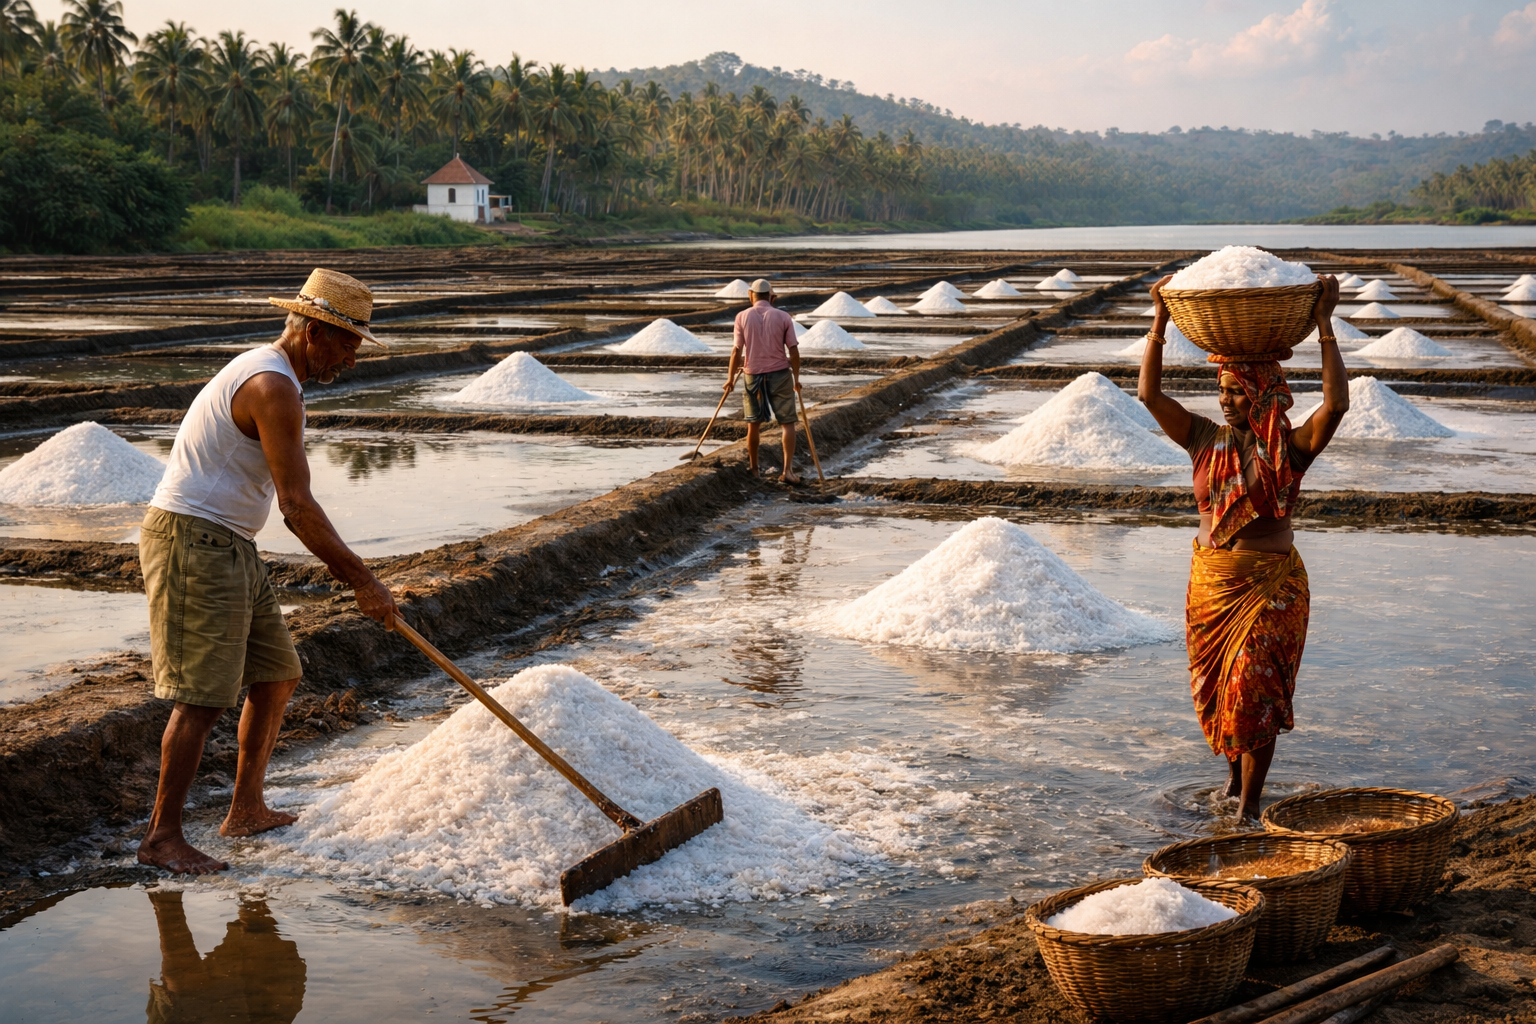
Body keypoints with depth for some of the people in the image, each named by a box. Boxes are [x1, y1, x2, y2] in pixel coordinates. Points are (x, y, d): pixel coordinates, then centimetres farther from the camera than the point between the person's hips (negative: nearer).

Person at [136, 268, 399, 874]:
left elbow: (286, 498, 23)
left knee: (276, 675, 14)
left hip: (230, 549, 10)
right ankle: (161, 837, -3)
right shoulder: (273, 386, -18)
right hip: (191, 543, -10)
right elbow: (296, 506, -21)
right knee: (204, 697, -10)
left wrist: (333, 558, 16)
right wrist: (362, 580, -15)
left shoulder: (269, 375, 16)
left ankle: (246, 810, 24)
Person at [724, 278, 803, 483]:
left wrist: (731, 378, 5)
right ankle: (788, 470, -7)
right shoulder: (783, 317, -2)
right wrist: (796, 378, 7)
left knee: (754, 423, 13)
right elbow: (793, 350, -3)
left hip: (753, 375, 1)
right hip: (780, 374, -1)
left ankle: (753, 469, 22)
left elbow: (737, 351, -4)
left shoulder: (743, 317, -2)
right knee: (787, 422, 3)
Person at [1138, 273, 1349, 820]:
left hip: (1271, 585, -4)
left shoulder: (1290, 449, -9)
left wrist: (1324, 325, -25)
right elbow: (1149, 393, -3)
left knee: (1255, 689, -6)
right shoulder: (1206, 440, 1)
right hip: (1210, 581, 4)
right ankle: (1236, 766, 41)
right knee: (1214, 688, 14)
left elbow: (1337, 404, -25)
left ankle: (1249, 805, 4)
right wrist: (1160, 322, -9)